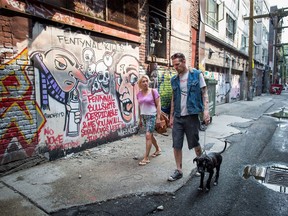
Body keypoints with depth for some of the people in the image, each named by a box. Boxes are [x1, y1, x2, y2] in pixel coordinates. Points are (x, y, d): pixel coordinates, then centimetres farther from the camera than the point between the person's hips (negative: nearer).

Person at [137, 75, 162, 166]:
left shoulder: (153, 91, -7)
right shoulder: (139, 94, 6)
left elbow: (158, 105, -7)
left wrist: (158, 117, -13)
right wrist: (140, 119, 16)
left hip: (151, 116, -6)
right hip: (143, 116, 6)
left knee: (148, 135, -10)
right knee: (150, 135, 16)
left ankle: (146, 158, -3)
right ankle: (158, 149, 40)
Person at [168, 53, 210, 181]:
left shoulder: (197, 74, -2)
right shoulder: (174, 79, 9)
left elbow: (204, 93, -2)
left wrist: (206, 110, -15)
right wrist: (171, 116, 13)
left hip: (192, 115, -4)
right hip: (178, 117, 4)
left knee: (195, 143, 9)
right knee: (176, 145, 4)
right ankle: (178, 171, 19)